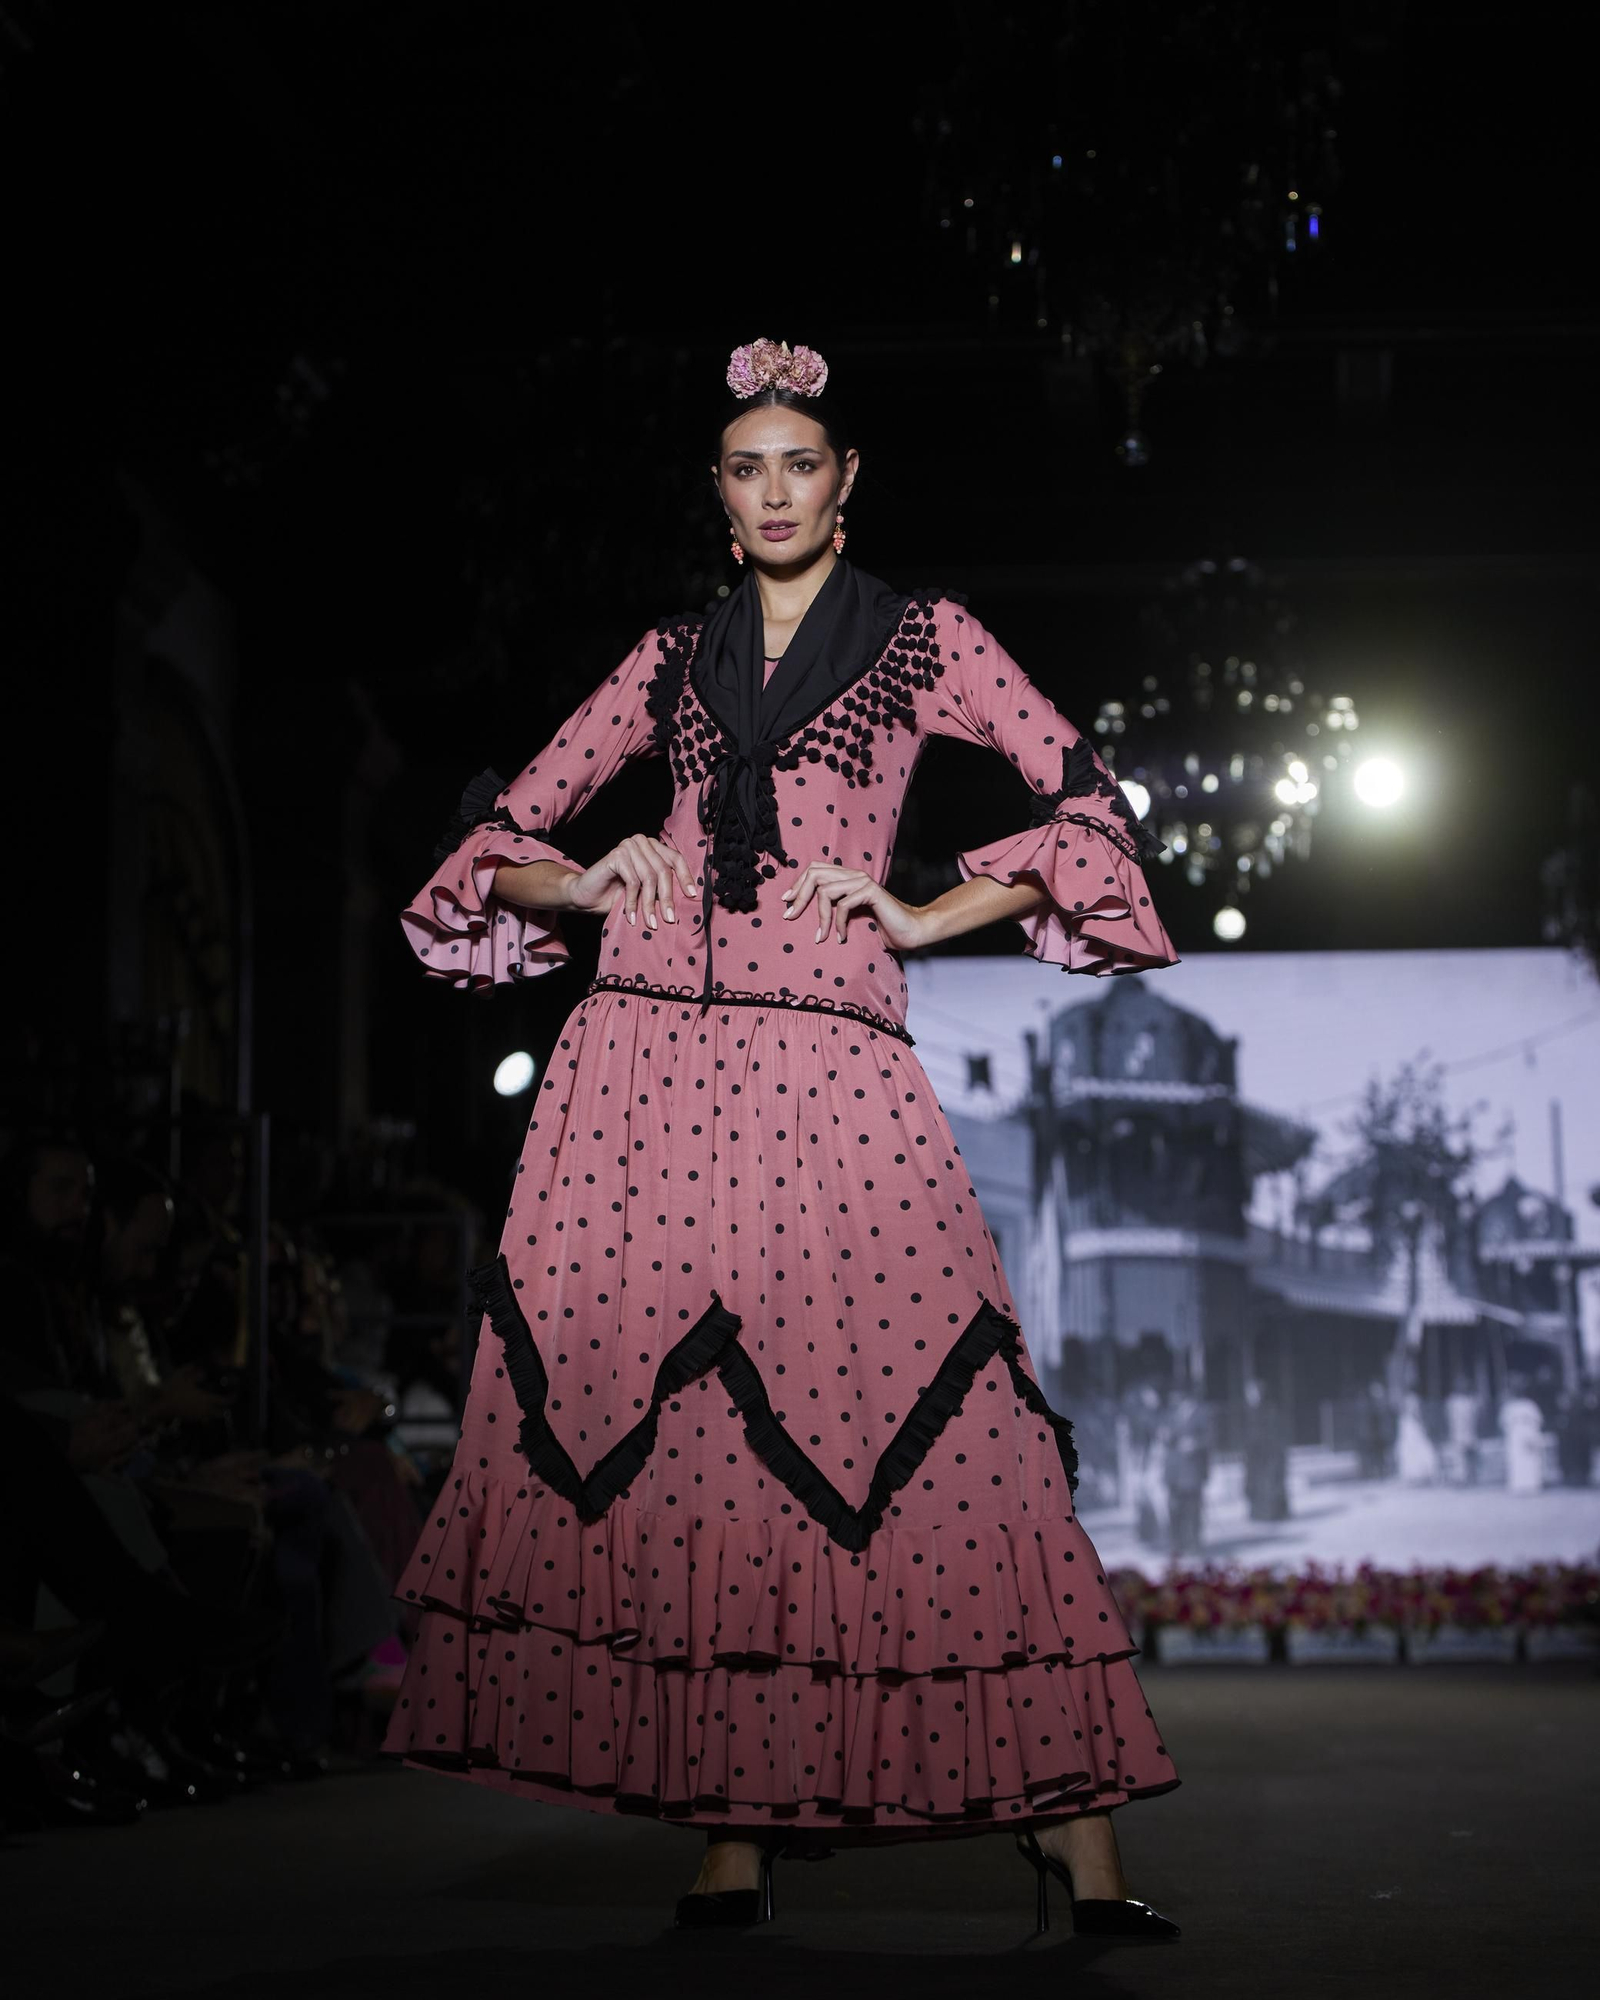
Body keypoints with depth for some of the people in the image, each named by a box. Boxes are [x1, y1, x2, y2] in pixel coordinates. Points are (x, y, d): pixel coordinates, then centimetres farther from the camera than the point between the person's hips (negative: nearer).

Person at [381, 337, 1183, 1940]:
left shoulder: (922, 639, 12)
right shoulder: (673, 659, 19)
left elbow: (1086, 802, 4)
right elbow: (504, 827, 21)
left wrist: (925, 917, -3)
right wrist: (581, 883, 0)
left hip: (825, 1061, -3)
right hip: (642, 1057, 3)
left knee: (914, 1401, -12)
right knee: (655, 1406, -5)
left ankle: (1077, 1839, -9)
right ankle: (729, 1831, 1)